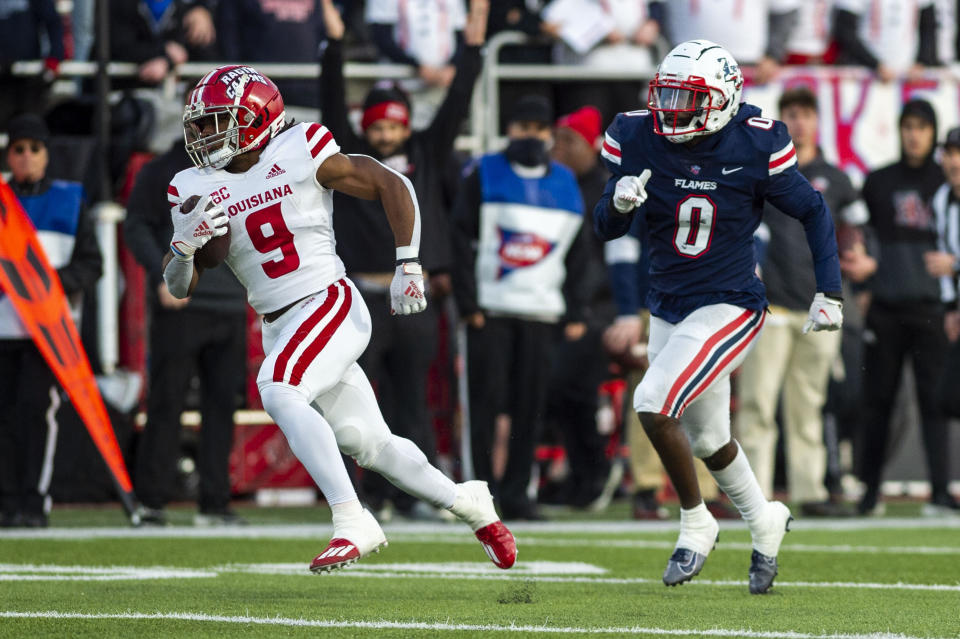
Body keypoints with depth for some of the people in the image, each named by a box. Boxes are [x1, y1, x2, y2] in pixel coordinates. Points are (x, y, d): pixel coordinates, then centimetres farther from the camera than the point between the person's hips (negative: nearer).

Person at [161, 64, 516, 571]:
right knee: (367, 445, 9)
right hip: (279, 328, 6)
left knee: (278, 391, -30)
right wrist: (185, 244, -18)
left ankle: (353, 523, -29)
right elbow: (179, 287, 4)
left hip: (331, 306, -6)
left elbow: (392, 186, -2)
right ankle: (467, 502, 31)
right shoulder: (196, 191, 3)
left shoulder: (300, 155, -9)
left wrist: (408, 266, -7)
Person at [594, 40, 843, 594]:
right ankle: (765, 522, 42)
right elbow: (606, 229, -1)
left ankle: (695, 524, -3)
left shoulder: (753, 148, -16)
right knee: (707, 439, 17)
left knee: (653, 403, -22)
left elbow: (814, 212, -2)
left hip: (729, 307, -5)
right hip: (669, 308, 5)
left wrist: (830, 293, -3)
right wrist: (619, 203, -24)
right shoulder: (640, 141, -8)